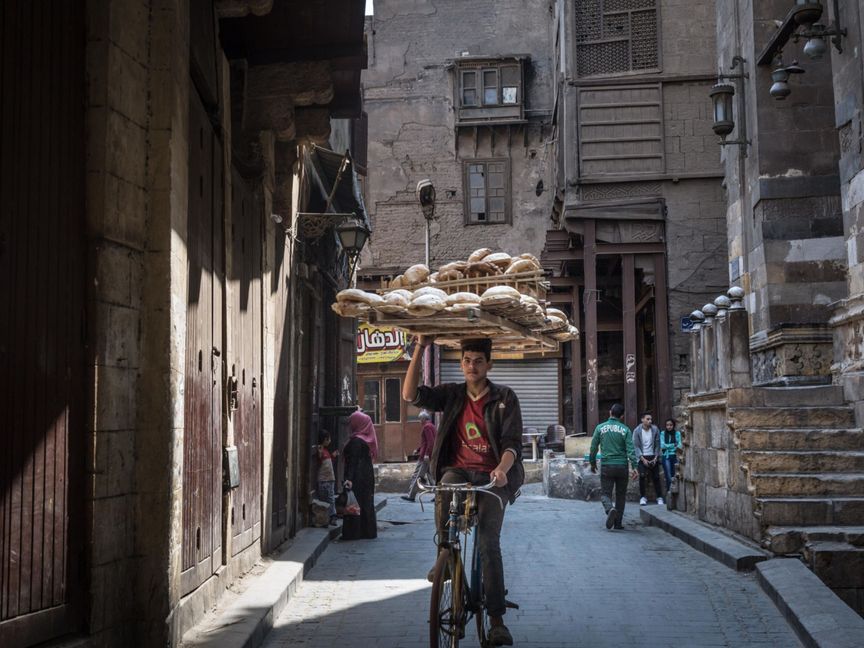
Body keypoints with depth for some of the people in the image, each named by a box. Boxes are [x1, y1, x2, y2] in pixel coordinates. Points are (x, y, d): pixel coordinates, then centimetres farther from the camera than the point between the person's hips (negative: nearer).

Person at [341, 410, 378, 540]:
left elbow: (354, 461, -23)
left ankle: (353, 533, -2)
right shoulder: (367, 439, 10)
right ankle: (368, 531, 17)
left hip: (358, 477, -9)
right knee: (366, 504, 13)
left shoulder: (356, 441, -16)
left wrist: (349, 478, -28)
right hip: (367, 475, 9)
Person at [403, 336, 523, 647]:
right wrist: (420, 347, -11)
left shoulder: (504, 397, 1)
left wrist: (502, 468, -26)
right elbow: (410, 394, -6)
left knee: (488, 542, -14)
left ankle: (496, 619, -10)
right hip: (457, 469, 2)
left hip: (491, 476, -2)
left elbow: (512, 442, -5)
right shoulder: (451, 394, 8)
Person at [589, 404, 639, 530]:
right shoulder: (625, 430, -2)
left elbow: (593, 447, 5)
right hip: (622, 466, 0)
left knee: (605, 493, 4)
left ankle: (610, 509, -27)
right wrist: (634, 467, -11)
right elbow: (630, 449, -9)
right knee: (620, 495, 13)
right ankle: (618, 523, 14)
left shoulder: (600, 428, 1)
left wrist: (592, 463, 18)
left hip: (606, 466, 0)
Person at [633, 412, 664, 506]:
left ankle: (659, 497, 7)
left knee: (656, 477, 0)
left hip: (653, 456, 2)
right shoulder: (637, 431, -8)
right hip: (642, 457, -1)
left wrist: (655, 458, -8)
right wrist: (643, 459, -14)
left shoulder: (655, 429, -4)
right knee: (642, 476, -11)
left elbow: (657, 445, 0)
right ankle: (642, 497, -1)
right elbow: (636, 446, -8)